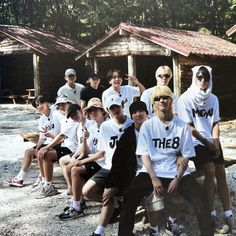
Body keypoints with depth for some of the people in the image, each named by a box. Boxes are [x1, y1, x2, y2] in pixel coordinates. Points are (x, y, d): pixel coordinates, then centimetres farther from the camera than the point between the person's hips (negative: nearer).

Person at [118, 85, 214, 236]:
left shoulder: (182, 126, 3)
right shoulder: (147, 125, 2)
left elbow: (185, 156, 4)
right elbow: (144, 155, -1)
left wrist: (177, 179, -9)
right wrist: (154, 178, -14)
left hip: (176, 172, 1)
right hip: (152, 171, 0)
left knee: (200, 199, -19)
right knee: (130, 196, -22)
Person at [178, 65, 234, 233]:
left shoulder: (213, 99, 7)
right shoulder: (186, 98, -8)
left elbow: (215, 123, 8)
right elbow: (188, 127, -10)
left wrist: (216, 142, -7)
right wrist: (207, 142, -9)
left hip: (212, 142, 5)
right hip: (196, 142, -5)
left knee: (221, 174, -1)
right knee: (210, 172, -17)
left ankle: (228, 214, 4)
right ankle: (212, 214, -8)